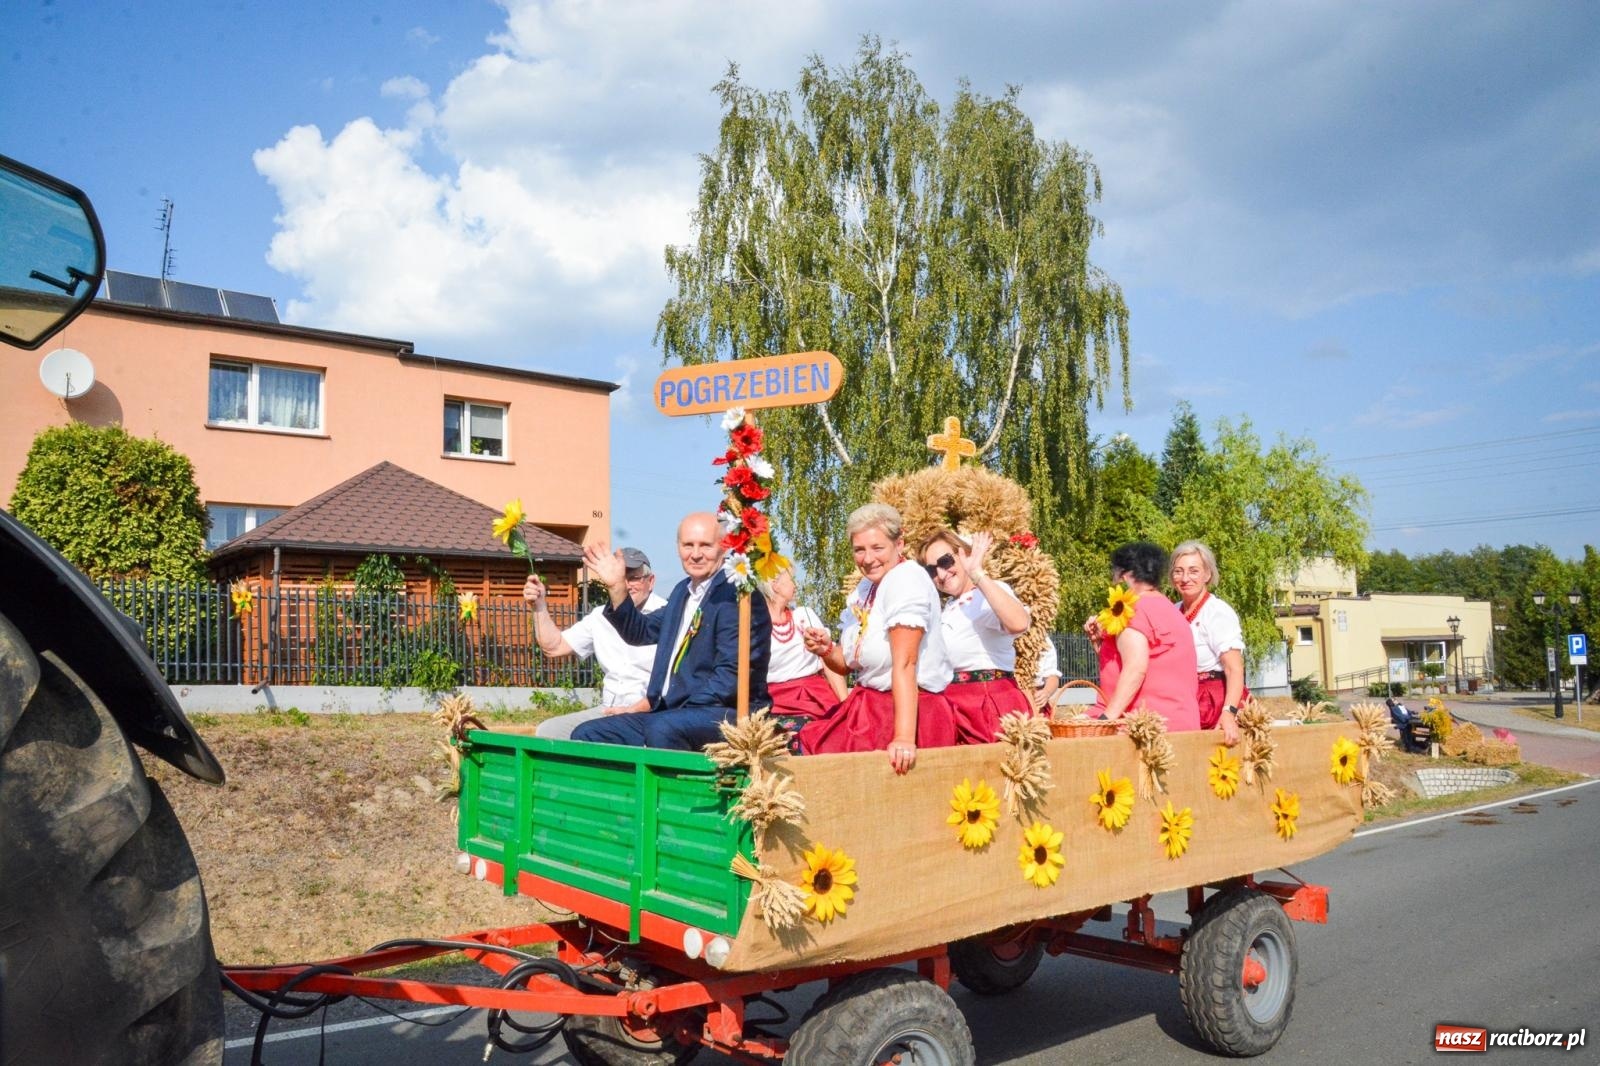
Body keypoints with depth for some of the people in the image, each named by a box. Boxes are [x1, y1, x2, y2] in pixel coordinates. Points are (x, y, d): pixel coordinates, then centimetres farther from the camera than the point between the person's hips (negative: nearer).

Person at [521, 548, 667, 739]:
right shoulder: (600, 616, 14)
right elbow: (554, 647, 16)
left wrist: (635, 710, -20)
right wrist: (539, 605, 6)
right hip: (608, 710, 7)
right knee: (548, 731, -6)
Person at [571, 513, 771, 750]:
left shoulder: (738, 596, -11)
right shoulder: (683, 591, 18)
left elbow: (730, 677, -18)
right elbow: (641, 631, 29)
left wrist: (683, 711, -22)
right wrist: (617, 587, 16)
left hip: (725, 713, -9)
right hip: (666, 714, 9)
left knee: (662, 728, -38)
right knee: (586, 734, 0)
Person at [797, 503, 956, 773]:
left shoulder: (906, 578, -17)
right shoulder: (865, 588, 9)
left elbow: (904, 664, -25)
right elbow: (848, 663, 13)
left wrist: (904, 737, -30)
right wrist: (826, 650, -8)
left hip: (908, 711, -8)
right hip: (869, 708, 8)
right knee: (810, 744, 1)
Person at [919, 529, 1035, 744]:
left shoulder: (990, 592, -11)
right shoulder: (947, 609, 18)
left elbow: (1018, 623, -33)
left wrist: (977, 574, -33)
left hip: (990, 704, -8)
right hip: (952, 705, 8)